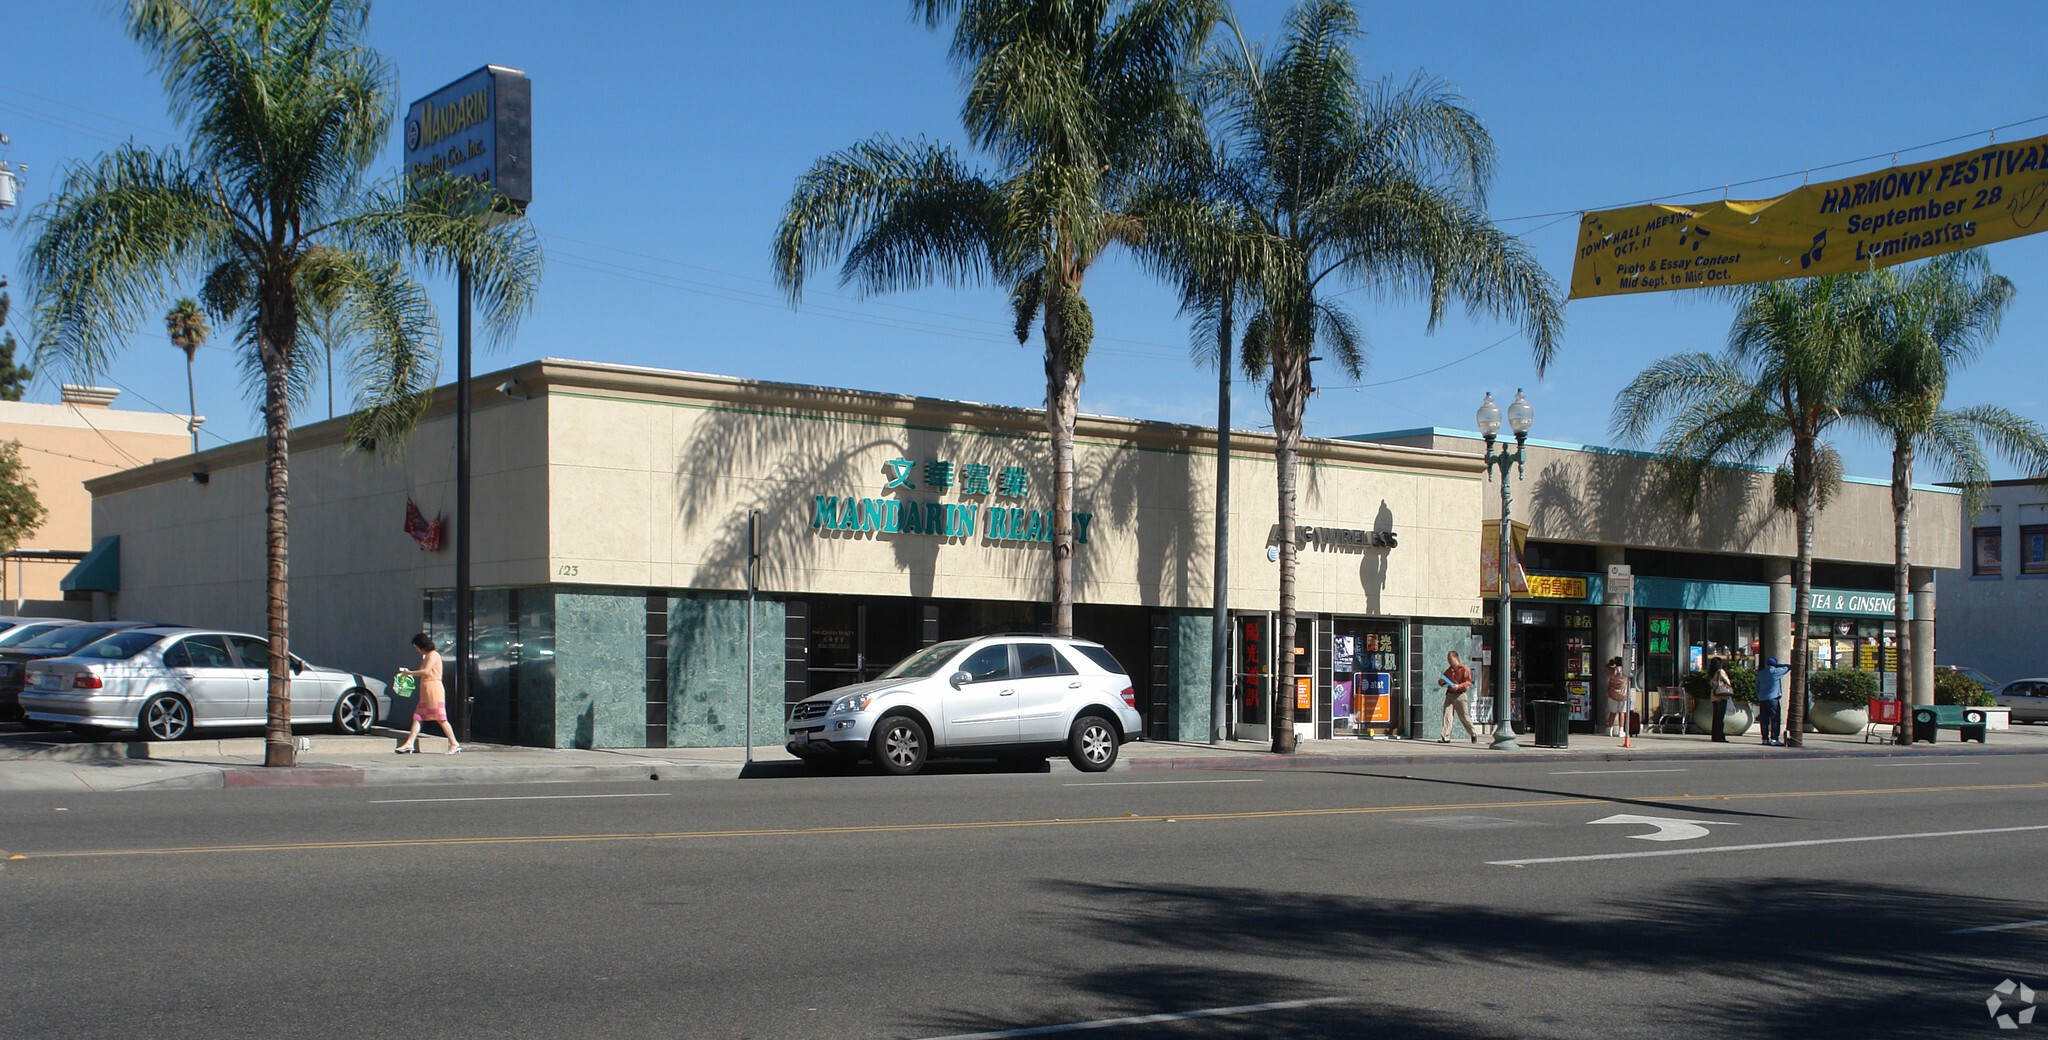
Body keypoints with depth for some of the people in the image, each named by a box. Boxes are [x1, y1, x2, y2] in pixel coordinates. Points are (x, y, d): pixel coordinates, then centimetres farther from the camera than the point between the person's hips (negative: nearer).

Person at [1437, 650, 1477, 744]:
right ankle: (1445, 737, -11)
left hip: (1460, 695, -5)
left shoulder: (1464, 669, -1)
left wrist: (1459, 686, -21)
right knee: (1446, 714, -8)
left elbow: (1468, 682, -7)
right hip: (1449, 694, 5)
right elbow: (1442, 682, 22)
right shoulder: (1448, 670, 17)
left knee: (1464, 716, 2)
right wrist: (1441, 681, -2)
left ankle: (1473, 734, 22)